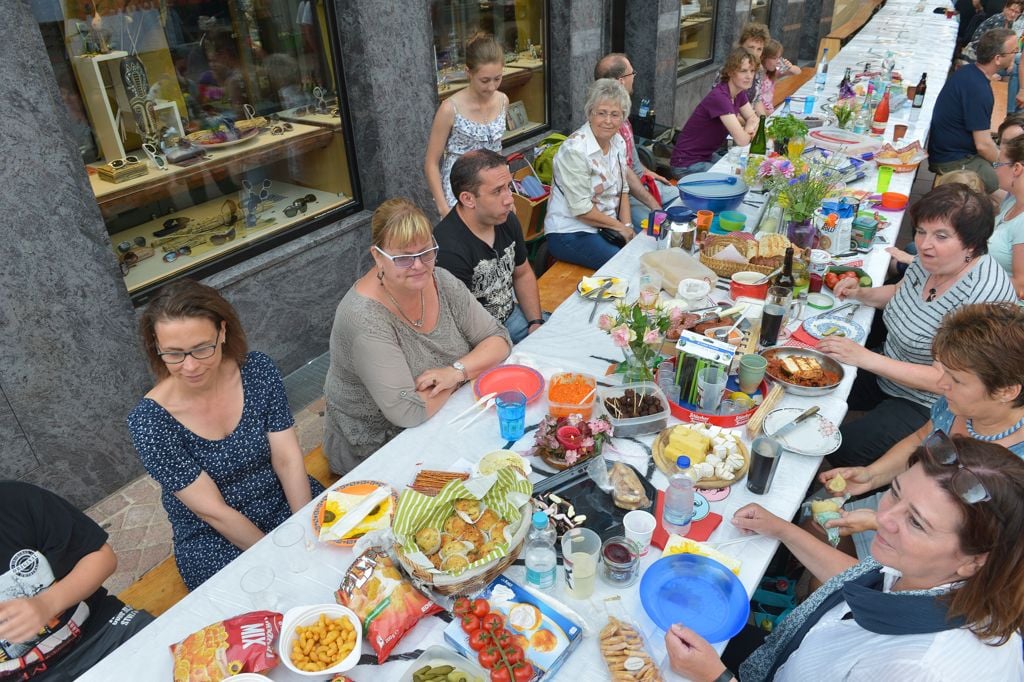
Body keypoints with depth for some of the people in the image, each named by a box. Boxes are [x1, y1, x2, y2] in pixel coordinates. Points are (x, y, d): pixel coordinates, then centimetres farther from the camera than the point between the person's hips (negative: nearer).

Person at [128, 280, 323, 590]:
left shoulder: (257, 370, -10)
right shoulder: (149, 421, -19)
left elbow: (287, 459, -9)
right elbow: (212, 510, -17)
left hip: (287, 502, 4)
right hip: (215, 540, -3)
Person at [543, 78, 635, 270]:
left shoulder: (617, 141, 5)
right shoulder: (574, 150, -20)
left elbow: (622, 189, 13)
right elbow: (581, 209, -20)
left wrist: (627, 225, -2)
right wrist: (619, 226, -11)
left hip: (606, 226, 8)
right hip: (570, 232, -8)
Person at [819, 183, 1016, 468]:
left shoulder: (984, 295, -30)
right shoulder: (931, 260, -4)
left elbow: (943, 379, -29)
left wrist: (864, 358, -31)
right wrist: (861, 293, -2)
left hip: (929, 407, -8)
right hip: (888, 376, 9)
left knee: (842, 448, -20)